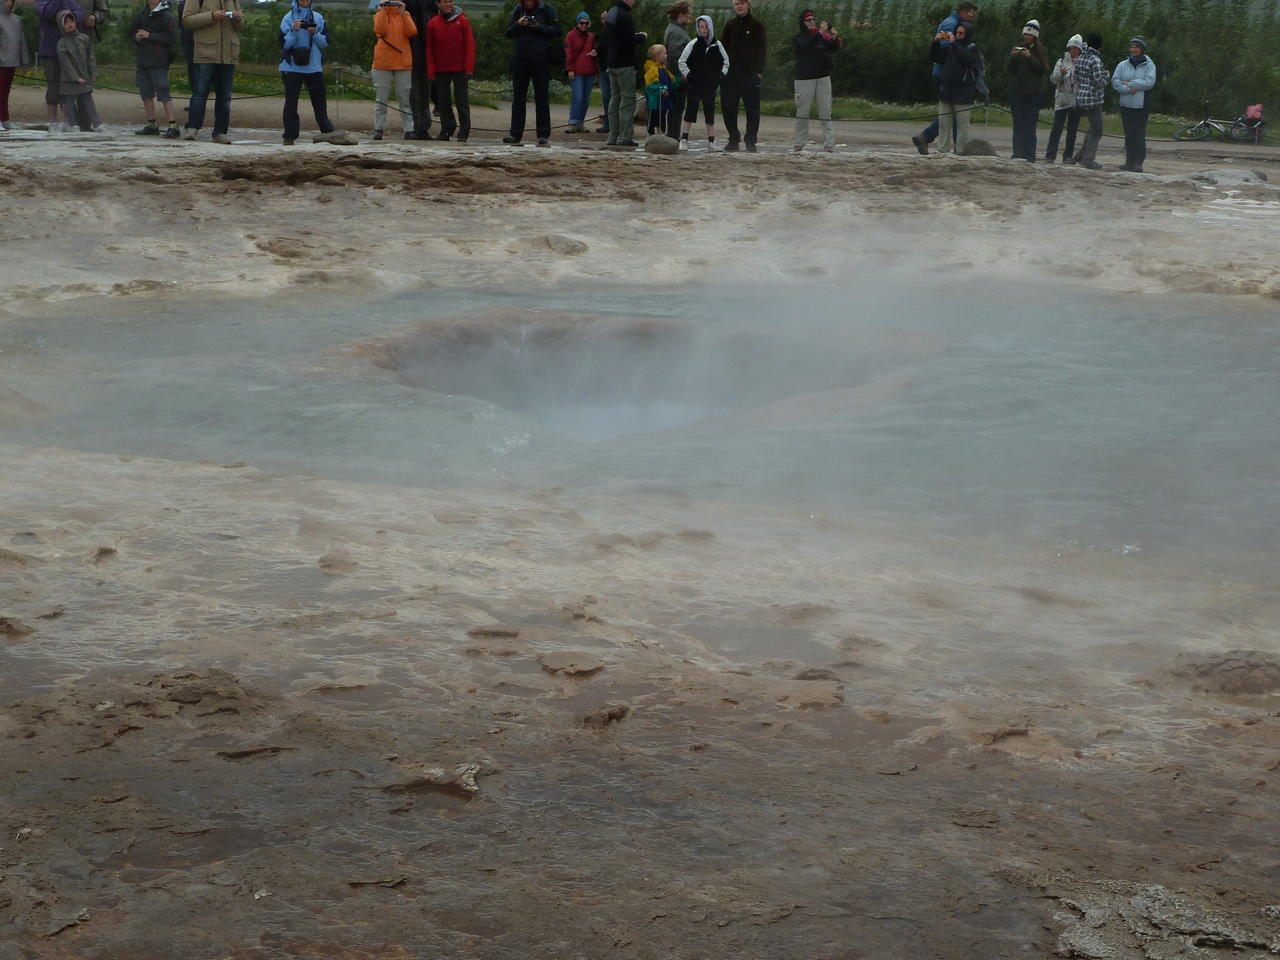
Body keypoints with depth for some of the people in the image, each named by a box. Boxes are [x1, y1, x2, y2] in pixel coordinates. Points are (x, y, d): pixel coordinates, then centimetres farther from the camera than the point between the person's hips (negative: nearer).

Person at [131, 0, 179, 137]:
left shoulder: (166, 17, -8)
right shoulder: (142, 14, 13)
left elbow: (172, 38, -17)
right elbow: (131, 32, 22)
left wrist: (150, 36, -17)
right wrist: (136, 37, -2)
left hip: (158, 62, -7)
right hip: (143, 60, 7)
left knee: (163, 94, -12)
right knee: (146, 93, 12)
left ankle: (173, 126, -15)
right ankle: (152, 125, 21)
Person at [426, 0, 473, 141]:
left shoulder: (462, 21, -1)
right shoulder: (433, 23, 5)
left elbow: (470, 45, -2)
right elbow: (430, 49, 7)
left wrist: (469, 68, -9)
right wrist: (432, 71, 2)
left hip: (460, 69, -3)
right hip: (441, 70, 3)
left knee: (462, 100, -1)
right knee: (443, 101, 6)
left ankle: (463, 133, 2)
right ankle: (446, 130, 15)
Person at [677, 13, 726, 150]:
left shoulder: (717, 45, 6)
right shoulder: (693, 44, 0)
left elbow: (726, 62, 18)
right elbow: (682, 61, 3)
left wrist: (721, 75, 7)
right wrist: (687, 75, -3)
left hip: (710, 86, 2)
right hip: (693, 85, -2)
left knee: (710, 113, 5)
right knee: (690, 112, -3)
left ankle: (711, 141, 9)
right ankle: (684, 140, -2)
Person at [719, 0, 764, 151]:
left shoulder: (756, 25, 1)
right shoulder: (730, 25, 11)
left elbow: (761, 49, -1)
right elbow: (722, 48, 12)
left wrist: (759, 70, -10)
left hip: (750, 72, -3)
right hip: (731, 72, 3)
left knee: (752, 108, -1)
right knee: (728, 106, 1)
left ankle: (750, 141, 7)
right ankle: (733, 139, 10)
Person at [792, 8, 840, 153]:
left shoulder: (822, 37, 10)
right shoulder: (799, 38, 0)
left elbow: (833, 49, -3)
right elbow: (805, 46, -21)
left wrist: (834, 39, -24)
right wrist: (819, 33, -30)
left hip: (823, 77, 2)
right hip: (804, 79, -2)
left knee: (825, 112, -2)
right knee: (802, 113, 2)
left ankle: (829, 143, -5)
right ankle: (799, 143, 8)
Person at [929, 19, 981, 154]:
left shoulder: (973, 49, -2)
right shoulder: (950, 47, 13)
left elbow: (968, 59, -22)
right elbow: (935, 55, 17)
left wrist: (954, 44, -21)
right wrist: (936, 42, -1)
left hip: (962, 95, -5)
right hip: (945, 92, 5)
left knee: (962, 124, -3)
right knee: (943, 123, 6)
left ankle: (961, 151, 0)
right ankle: (942, 150, 10)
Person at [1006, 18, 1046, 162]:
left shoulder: (1040, 50, 4)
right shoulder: (1017, 49, 10)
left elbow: (1043, 69, -8)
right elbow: (1009, 69, 4)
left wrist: (1030, 57, -18)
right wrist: (1013, 57, -15)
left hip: (1034, 92, -2)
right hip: (1017, 92, 2)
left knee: (1030, 126, -5)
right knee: (1018, 125, -3)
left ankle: (1029, 156, -5)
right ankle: (1018, 154, -3)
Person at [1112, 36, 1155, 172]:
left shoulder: (1149, 65, 1)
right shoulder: (1122, 65, 9)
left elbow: (1149, 82, -12)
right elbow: (1115, 81, -1)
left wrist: (1130, 83, -12)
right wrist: (1128, 89, -16)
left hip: (1142, 105, -3)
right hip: (1126, 104, 3)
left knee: (1139, 134, -7)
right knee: (1129, 134, 3)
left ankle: (1139, 162, -4)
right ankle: (1129, 161, 7)